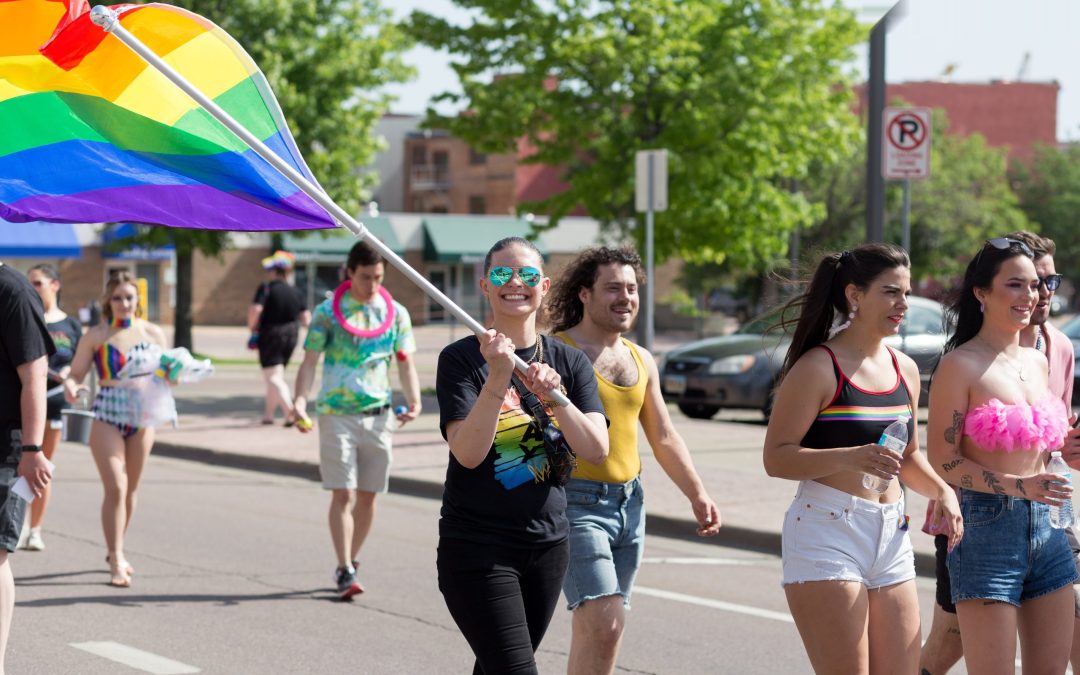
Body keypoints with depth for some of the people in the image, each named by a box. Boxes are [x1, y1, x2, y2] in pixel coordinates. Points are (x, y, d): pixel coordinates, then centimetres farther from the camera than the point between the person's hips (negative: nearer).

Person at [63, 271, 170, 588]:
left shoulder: (153, 334, 4)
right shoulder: (96, 336, -5)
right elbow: (76, 372, -4)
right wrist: (70, 386, -26)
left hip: (142, 417, 4)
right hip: (108, 417, -4)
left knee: (131, 488, 13)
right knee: (115, 488, -13)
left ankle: (116, 551, 30)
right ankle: (116, 562, -10)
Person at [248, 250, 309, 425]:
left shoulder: (266, 288, -12)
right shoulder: (296, 292, 2)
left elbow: (255, 310, -24)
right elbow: (306, 319, 1)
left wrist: (252, 329, -7)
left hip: (270, 334, -6)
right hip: (291, 335, 6)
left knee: (273, 377, -4)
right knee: (276, 376, 20)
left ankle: (290, 411, -23)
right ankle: (268, 414, 27)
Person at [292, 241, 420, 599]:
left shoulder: (396, 313, 8)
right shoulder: (328, 312, 0)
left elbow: (406, 363, 9)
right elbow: (310, 362, -1)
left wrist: (414, 401, -9)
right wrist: (301, 400, -17)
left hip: (378, 415, 3)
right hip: (336, 413, -3)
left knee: (367, 495, 7)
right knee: (343, 493, -9)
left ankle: (351, 562, 22)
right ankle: (345, 571, -10)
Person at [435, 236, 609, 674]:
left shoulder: (569, 362, 7)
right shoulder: (462, 359, -6)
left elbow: (596, 450, -5)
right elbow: (468, 453, -17)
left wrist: (553, 395, -20)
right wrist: (498, 376, -27)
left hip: (547, 544, 5)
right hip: (477, 550, -5)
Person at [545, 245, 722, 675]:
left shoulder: (641, 361, 15)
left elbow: (664, 438, 22)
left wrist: (697, 494, 13)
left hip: (629, 505, 7)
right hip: (576, 504, -7)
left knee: (591, 628, 10)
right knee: (604, 625, -17)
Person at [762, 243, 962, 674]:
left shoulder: (905, 370, 14)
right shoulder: (819, 368, -8)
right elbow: (776, 458, -13)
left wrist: (942, 492, 7)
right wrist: (848, 458, -27)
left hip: (891, 538, 7)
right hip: (827, 531, -7)